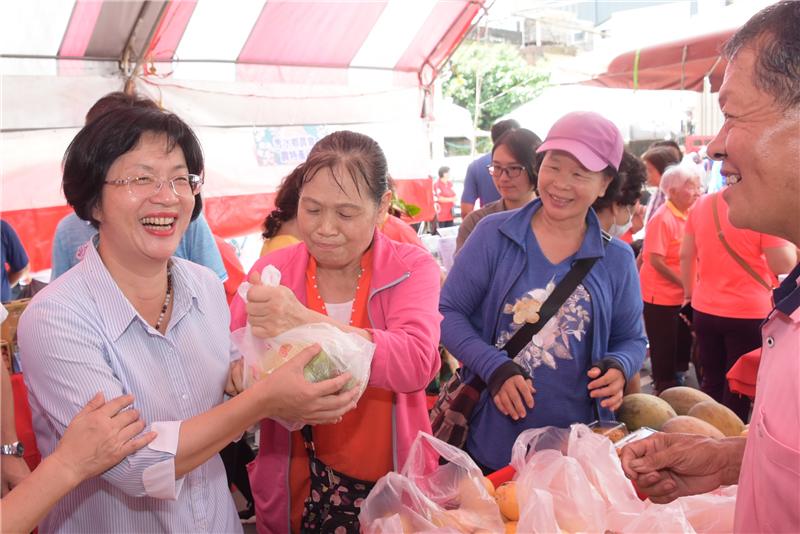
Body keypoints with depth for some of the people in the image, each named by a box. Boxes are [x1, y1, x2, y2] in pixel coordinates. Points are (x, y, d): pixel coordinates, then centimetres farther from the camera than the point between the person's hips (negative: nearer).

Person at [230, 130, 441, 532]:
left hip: (392, 488, -1)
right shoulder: (272, 271, -5)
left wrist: (306, 322, -40)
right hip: (294, 487, 1)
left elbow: (416, 363, -27)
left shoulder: (412, 268, -10)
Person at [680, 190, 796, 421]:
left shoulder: (702, 204, 2)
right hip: (748, 314, -5)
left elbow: (686, 255, 8)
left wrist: (689, 293, 20)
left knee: (711, 383, 18)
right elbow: (783, 265, -13)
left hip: (704, 310, 5)